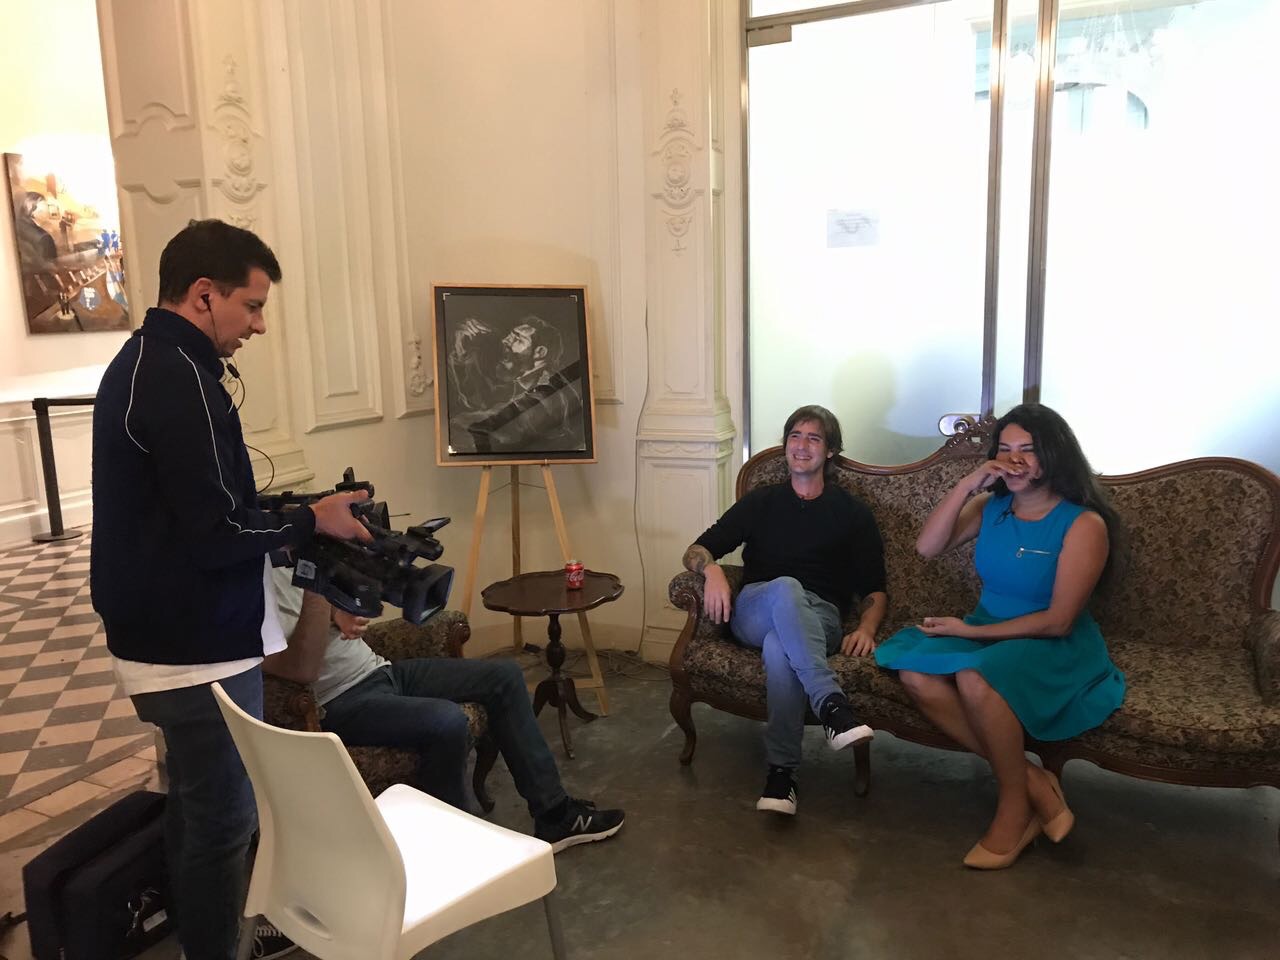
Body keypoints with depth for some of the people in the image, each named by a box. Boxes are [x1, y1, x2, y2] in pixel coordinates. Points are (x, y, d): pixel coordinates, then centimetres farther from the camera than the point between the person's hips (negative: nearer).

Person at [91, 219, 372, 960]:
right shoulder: (180, 379, -22)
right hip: (198, 650, -11)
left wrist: (285, 515, 8)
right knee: (224, 821, 4)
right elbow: (217, 534, -24)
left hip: (170, 637, 11)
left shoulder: (143, 362, 11)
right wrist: (312, 520, -10)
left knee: (199, 809, 23)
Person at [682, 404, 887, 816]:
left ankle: (781, 770, -36)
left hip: (818, 618, -1)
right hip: (753, 614, 1)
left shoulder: (852, 512, 16)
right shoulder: (761, 501, 20)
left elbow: (874, 589, 11)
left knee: (779, 647, -39)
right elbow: (695, 551, 14)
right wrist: (712, 569, -11)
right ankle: (831, 703, -45)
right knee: (785, 588, -37)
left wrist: (866, 628, -11)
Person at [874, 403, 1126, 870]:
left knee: (975, 678, -36)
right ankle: (1031, 781, -14)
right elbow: (927, 547, -6)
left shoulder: (1084, 525, -12)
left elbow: (1057, 621, -16)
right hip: (986, 636, 6)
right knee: (915, 671, -23)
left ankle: (1015, 805, -12)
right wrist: (967, 484, -14)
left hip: (1055, 650, -6)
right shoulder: (990, 507, 5)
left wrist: (971, 630, -16)